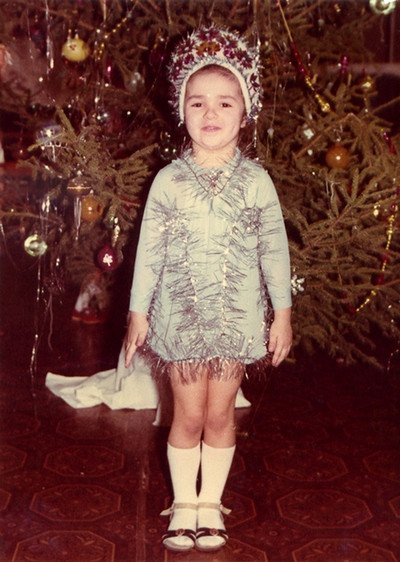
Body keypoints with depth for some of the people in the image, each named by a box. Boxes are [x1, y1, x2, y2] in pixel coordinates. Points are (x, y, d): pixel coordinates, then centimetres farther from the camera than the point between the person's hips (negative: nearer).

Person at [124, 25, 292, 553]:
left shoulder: (256, 181, -4)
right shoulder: (168, 180, -4)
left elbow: (274, 250, 0)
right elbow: (149, 249, -1)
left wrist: (283, 312, 1)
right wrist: (138, 311, 1)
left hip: (237, 317, 0)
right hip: (181, 315, 0)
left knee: (220, 416, 10)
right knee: (188, 416, 8)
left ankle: (211, 503, 28)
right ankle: (184, 503, 26)